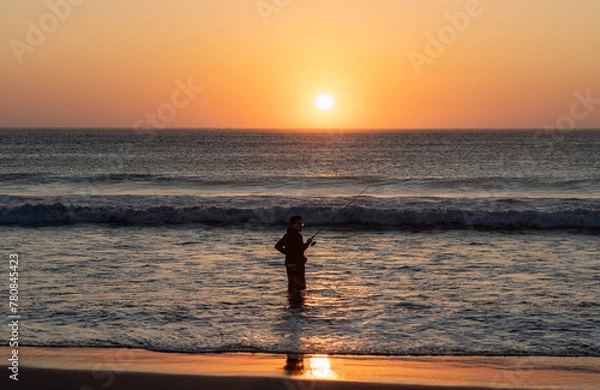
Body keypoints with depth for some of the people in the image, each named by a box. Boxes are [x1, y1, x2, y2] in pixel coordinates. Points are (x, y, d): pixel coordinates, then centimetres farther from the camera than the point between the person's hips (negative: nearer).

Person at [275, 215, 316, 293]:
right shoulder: (297, 236, -16)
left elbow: (277, 246, 17)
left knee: (291, 286, 16)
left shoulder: (287, 235, 12)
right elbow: (300, 250, -22)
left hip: (289, 263, 9)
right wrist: (308, 243, -8)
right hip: (296, 263, -9)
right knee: (298, 287, -7)